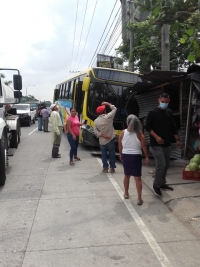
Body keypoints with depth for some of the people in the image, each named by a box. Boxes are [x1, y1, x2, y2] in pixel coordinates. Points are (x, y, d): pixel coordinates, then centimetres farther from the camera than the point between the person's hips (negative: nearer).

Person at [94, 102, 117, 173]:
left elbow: (95, 131, -8)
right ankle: (112, 168, 14)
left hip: (102, 141, 3)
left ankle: (105, 168, 14)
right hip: (110, 139, -2)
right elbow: (114, 109, -1)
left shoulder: (96, 120, -4)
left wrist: (102, 135, -9)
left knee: (104, 154, 12)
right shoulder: (108, 117, -15)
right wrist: (108, 104, 8)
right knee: (112, 153, 9)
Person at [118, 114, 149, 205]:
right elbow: (144, 146, -9)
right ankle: (139, 198, 1)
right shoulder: (139, 133, -8)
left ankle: (126, 193, 35)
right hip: (136, 157, -2)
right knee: (138, 178, 1)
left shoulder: (123, 132, -2)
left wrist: (121, 155, 20)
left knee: (126, 176, 21)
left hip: (125, 156, 3)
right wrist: (147, 157, 0)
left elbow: (120, 145, 5)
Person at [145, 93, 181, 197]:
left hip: (167, 143, 6)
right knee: (161, 164, -13)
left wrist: (177, 139, 14)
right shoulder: (152, 113, -7)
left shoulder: (169, 112, 10)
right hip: (156, 144, -6)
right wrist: (156, 137, -19)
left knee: (166, 165, 12)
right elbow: (147, 126, -11)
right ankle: (156, 185, 3)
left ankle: (162, 183, 28)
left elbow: (173, 127, 16)